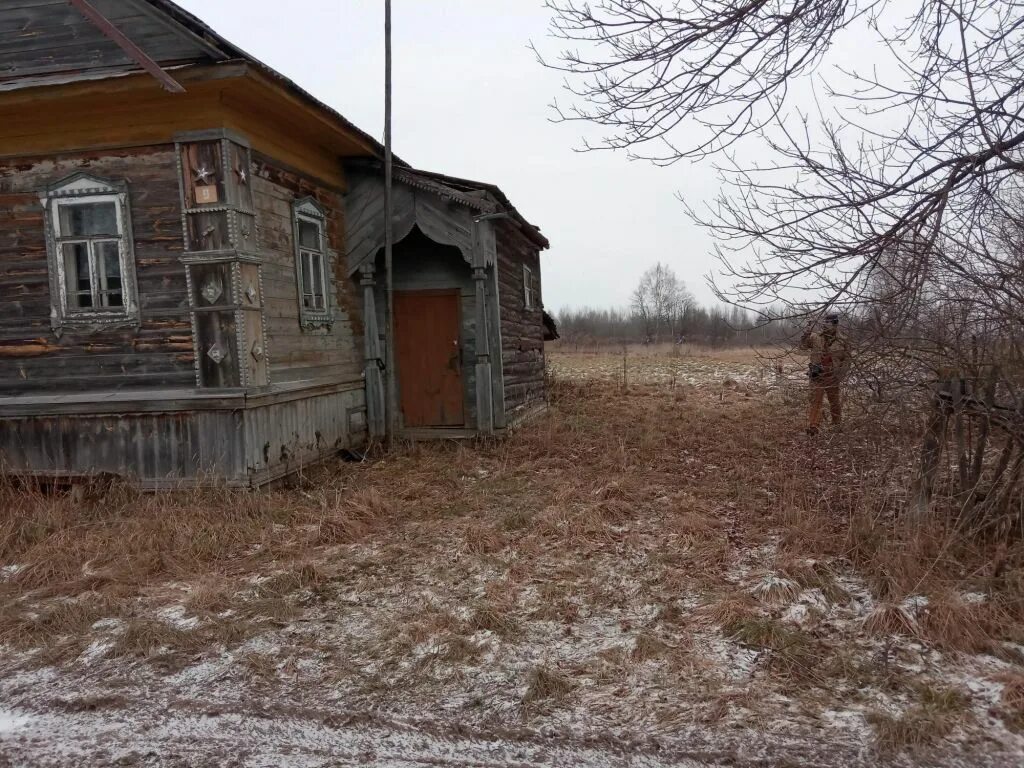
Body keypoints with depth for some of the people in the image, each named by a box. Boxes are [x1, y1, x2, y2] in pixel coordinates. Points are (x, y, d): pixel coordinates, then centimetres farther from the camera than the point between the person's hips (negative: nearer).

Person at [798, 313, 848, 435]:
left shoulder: (841, 342, 0)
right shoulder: (815, 338, -1)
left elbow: (846, 359, 6)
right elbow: (803, 346, -11)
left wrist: (840, 374, -3)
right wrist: (807, 332, -21)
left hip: (832, 378, 1)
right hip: (817, 377, -1)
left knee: (835, 403, 14)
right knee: (815, 402, -4)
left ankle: (838, 425, 30)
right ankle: (812, 427, -4)